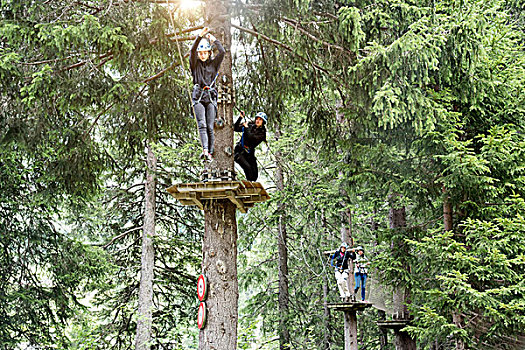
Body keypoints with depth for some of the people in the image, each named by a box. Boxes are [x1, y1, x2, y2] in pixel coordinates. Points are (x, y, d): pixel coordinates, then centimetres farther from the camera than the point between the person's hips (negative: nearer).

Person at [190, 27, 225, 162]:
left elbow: (222, 52, -4)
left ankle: (209, 152, 2)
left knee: (210, 127, -2)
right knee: (202, 124, -15)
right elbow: (192, 51, -10)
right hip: (198, 96, -1)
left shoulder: (213, 63, 11)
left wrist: (214, 40, 2)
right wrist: (200, 36, -20)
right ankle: (205, 150, -26)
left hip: (211, 97, 1)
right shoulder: (195, 63, 8)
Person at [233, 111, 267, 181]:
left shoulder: (262, 133, -1)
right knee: (247, 167, -25)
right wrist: (240, 118, -7)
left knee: (255, 174, -6)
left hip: (249, 154, 1)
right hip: (239, 151, -1)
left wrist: (246, 128, -15)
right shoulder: (250, 125, 5)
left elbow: (252, 138, -18)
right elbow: (236, 129, 1)